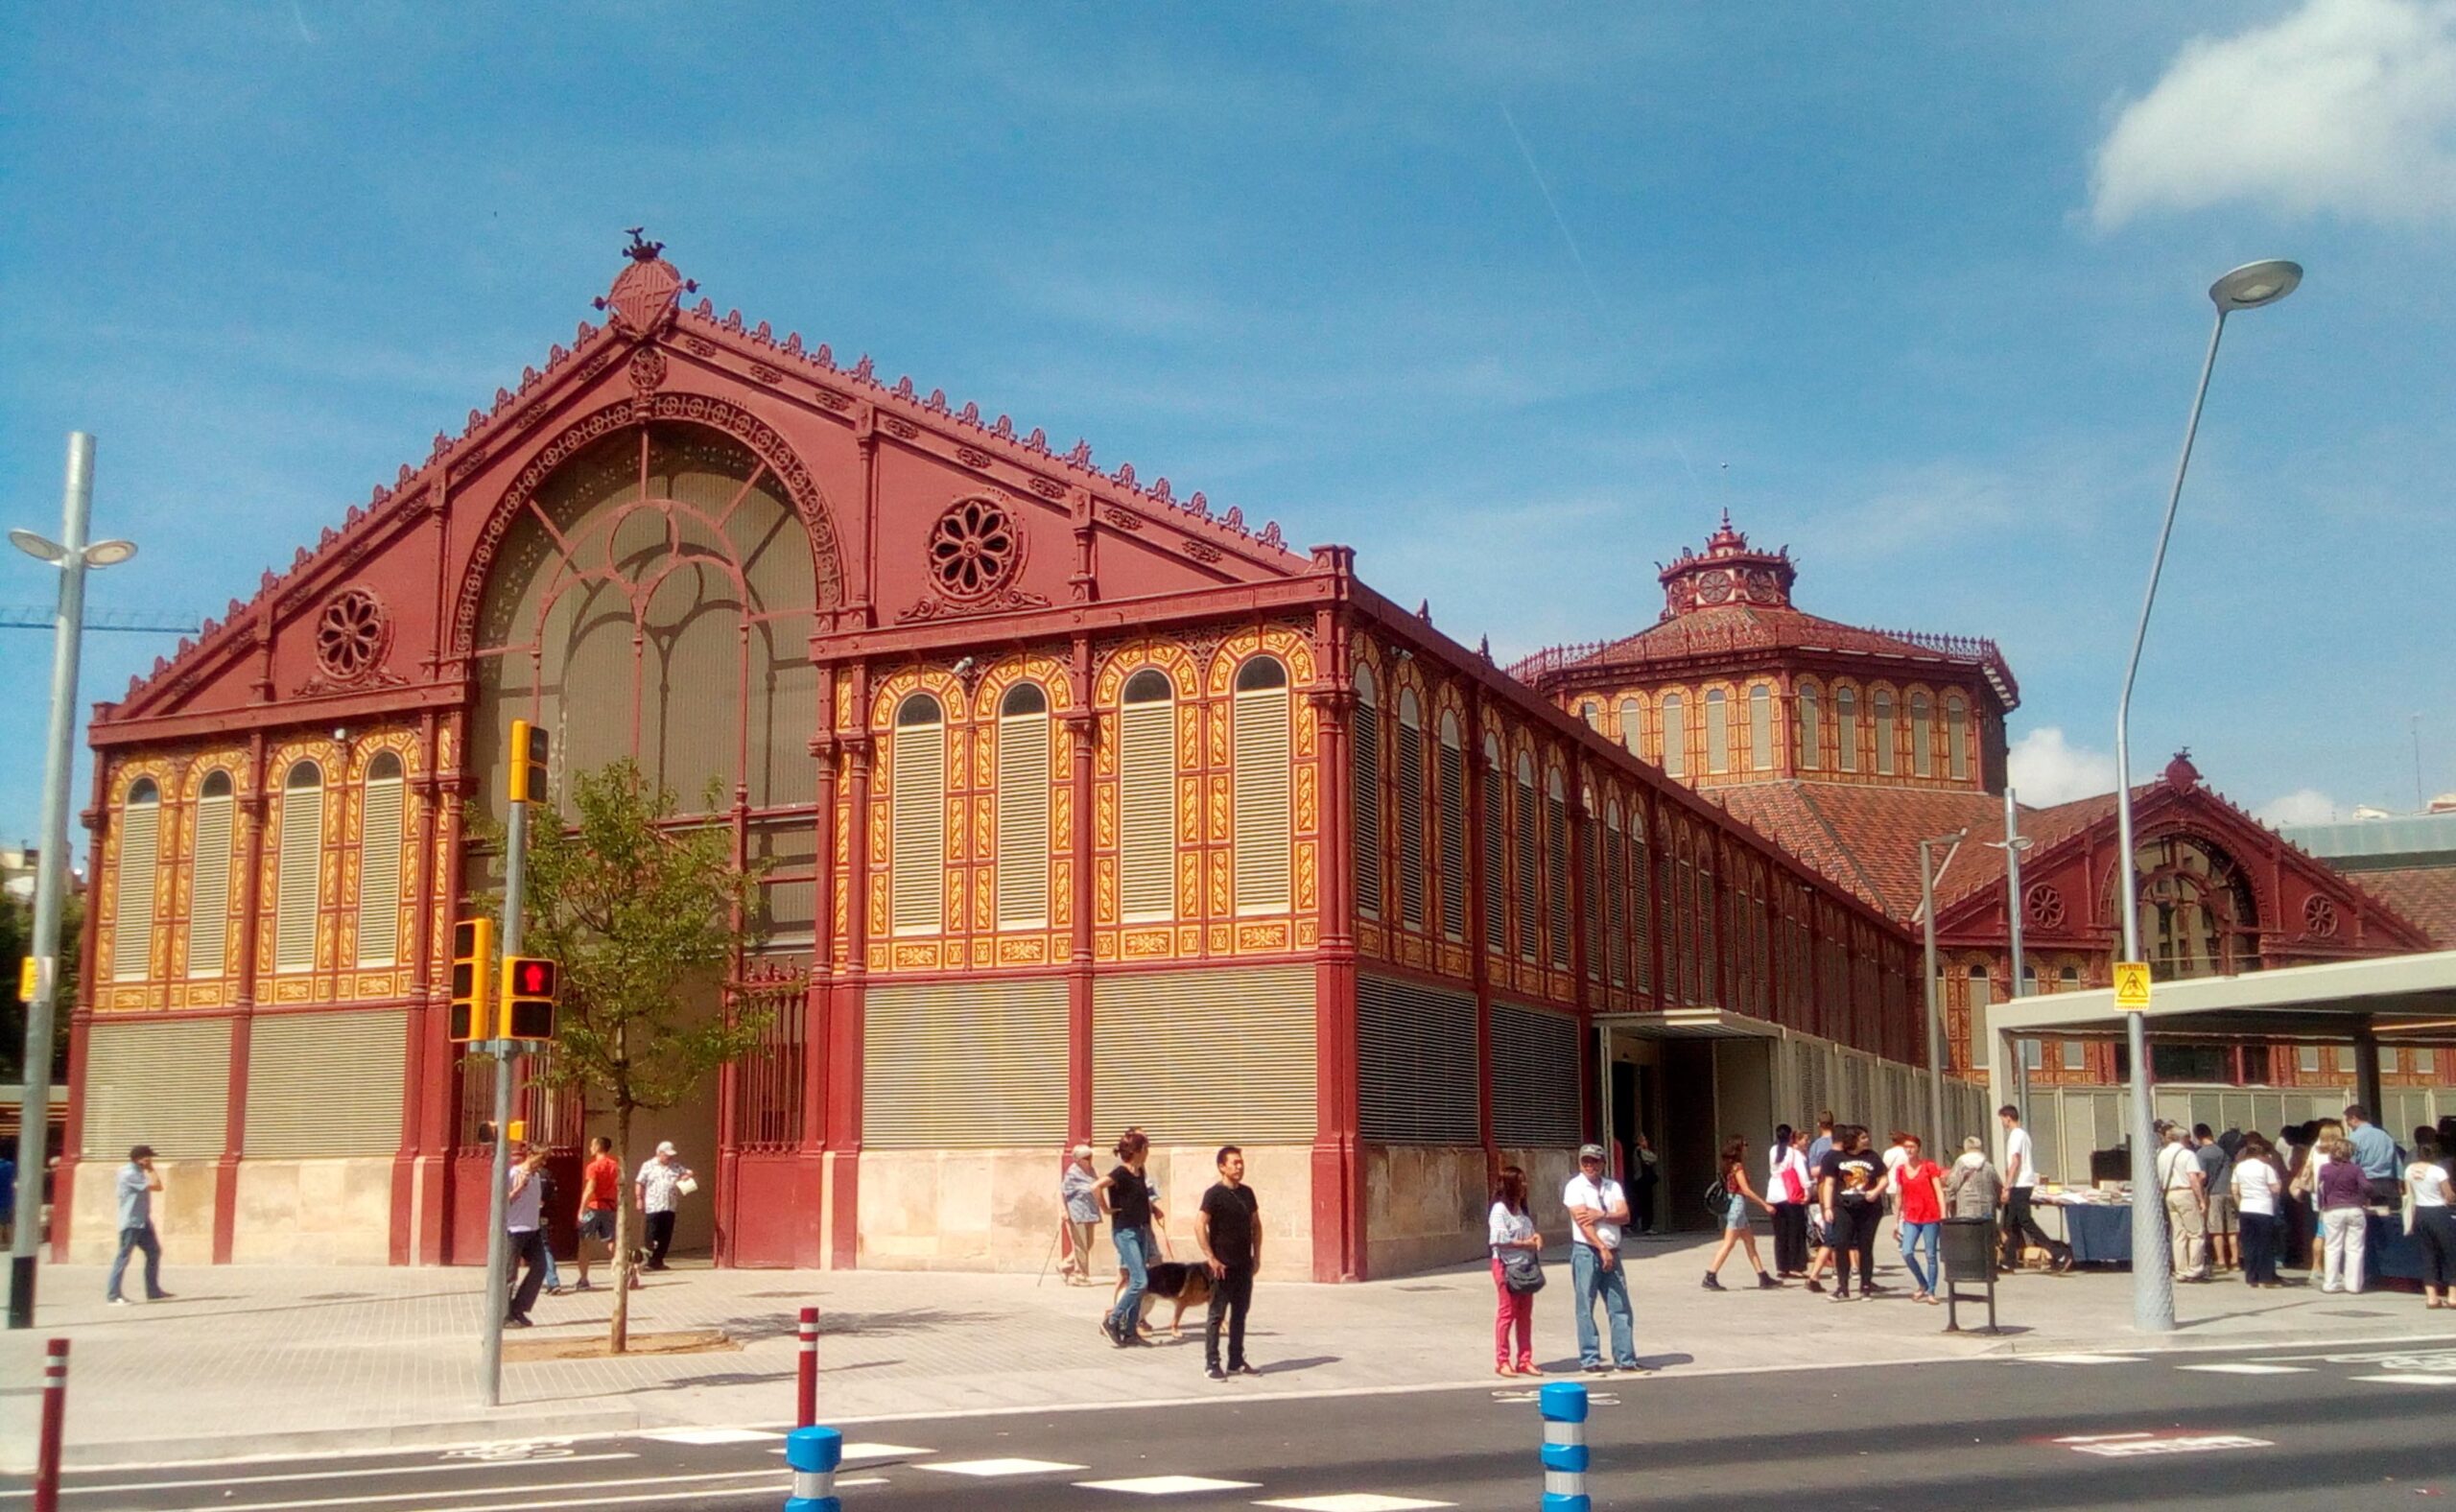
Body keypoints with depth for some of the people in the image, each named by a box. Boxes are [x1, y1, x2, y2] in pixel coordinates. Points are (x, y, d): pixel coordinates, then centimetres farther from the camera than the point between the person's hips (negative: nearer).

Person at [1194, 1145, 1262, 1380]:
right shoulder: (1214, 1194, -11)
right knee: (1216, 1315, -1)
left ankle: (1236, 1362, 19)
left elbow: (1255, 1224, 18)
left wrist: (1256, 1255, 11)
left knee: (1240, 1314, 11)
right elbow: (1199, 1225, -16)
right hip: (1223, 1266, -6)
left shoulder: (1247, 1193, 9)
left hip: (1244, 1264, 7)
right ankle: (1211, 1364, 5)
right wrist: (1211, 1258, -18)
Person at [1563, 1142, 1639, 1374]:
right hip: (1586, 1252, -5)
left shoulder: (1613, 1186, 12)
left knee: (1620, 1307, 5)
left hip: (1611, 1252, 5)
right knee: (1585, 1308, -2)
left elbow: (1624, 1215, 0)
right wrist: (1602, 1249, -18)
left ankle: (1625, 1359, 9)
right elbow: (1582, 1222, -13)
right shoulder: (1575, 1187, -4)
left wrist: (1601, 1215, -16)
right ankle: (1590, 1359, 3)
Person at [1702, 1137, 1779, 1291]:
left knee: (1750, 1242, 10)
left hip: (1735, 1205, 10)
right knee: (1728, 1243, -8)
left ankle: (1763, 1278, 12)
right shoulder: (1737, 1166, -12)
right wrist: (1765, 1204, -14)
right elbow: (1746, 1190, -17)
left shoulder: (1732, 1166, 15)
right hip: (1737, 1205, -10)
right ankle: (1710, 1277, -9)